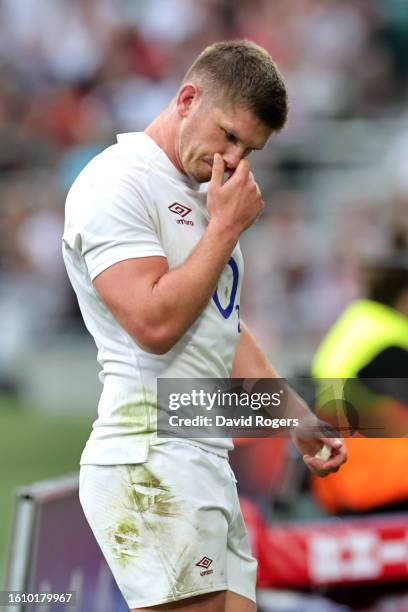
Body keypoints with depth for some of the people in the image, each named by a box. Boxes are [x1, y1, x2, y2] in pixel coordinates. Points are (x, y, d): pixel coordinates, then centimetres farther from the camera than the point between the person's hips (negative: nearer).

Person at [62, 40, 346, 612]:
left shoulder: (204, 196, 21)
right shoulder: (117, 183, -8)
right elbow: (155, 324, -19)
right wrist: (226, 228, -9)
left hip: (210, 464, 9)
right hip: (150, 462, -9)